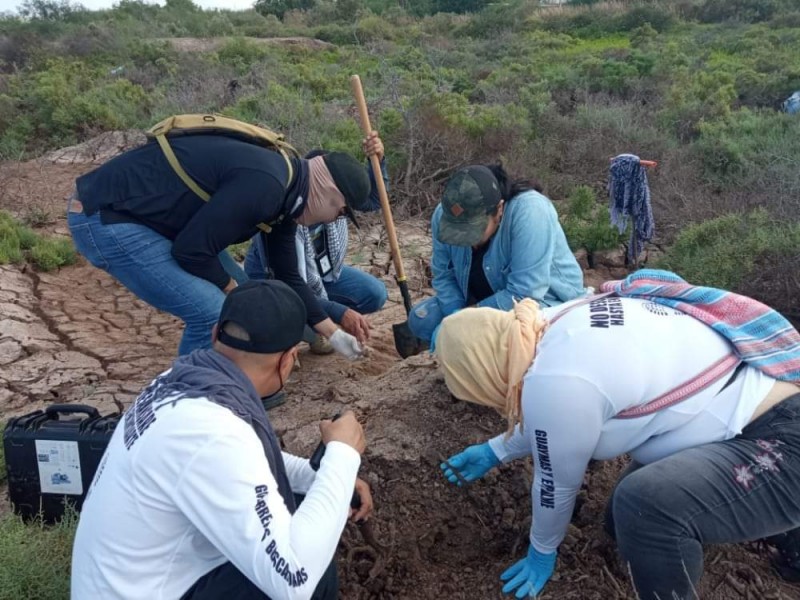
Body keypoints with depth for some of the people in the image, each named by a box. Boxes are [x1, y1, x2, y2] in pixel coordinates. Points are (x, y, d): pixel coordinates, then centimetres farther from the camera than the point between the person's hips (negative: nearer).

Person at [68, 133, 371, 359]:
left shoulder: (283, 192, 6)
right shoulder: (264, 184, -26)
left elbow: (287, 276, 16)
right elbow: (192, 249, -25)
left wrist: (332, 332, 20)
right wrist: (231, 289, -6)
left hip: (143, 212, 10)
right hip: (105, 216, -10)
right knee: (213, 313, -16)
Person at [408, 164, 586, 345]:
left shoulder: (530, 211, -34)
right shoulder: (444, 214, -17)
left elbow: (524, 294, -33)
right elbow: (443, 275, -4)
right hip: (485, 301, 6)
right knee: (420, 319, -7)